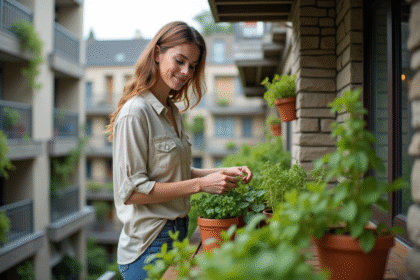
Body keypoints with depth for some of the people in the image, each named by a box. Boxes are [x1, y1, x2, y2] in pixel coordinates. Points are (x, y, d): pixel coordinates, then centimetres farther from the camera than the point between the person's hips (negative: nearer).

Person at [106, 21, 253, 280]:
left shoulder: (173, 112, 9)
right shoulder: (135, 113, -17)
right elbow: (132, 191, -20)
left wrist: (224, 172, 0)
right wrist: (201, 184, -22)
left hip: (177, 235, 8)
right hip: (149, 245, -8)